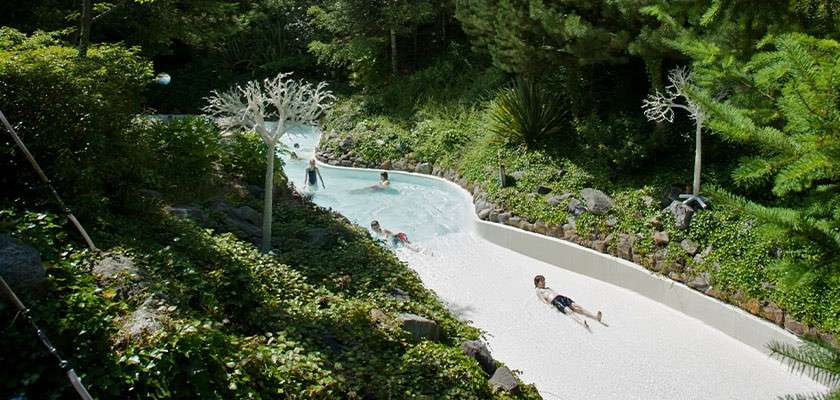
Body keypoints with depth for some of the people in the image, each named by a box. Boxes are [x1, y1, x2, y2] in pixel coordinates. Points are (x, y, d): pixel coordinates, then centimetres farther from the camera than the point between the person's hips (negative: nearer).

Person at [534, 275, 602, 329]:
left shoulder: (548, 288, 39)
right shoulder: (538, 290, 18)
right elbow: (543, 299, 3)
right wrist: (548, 303, -16)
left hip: (562, 297, 7)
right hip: (555, 300, -7)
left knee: (576, 306, -18)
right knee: (568, 311, -34)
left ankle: (595, 316, -37)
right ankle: (583, 323, -60)